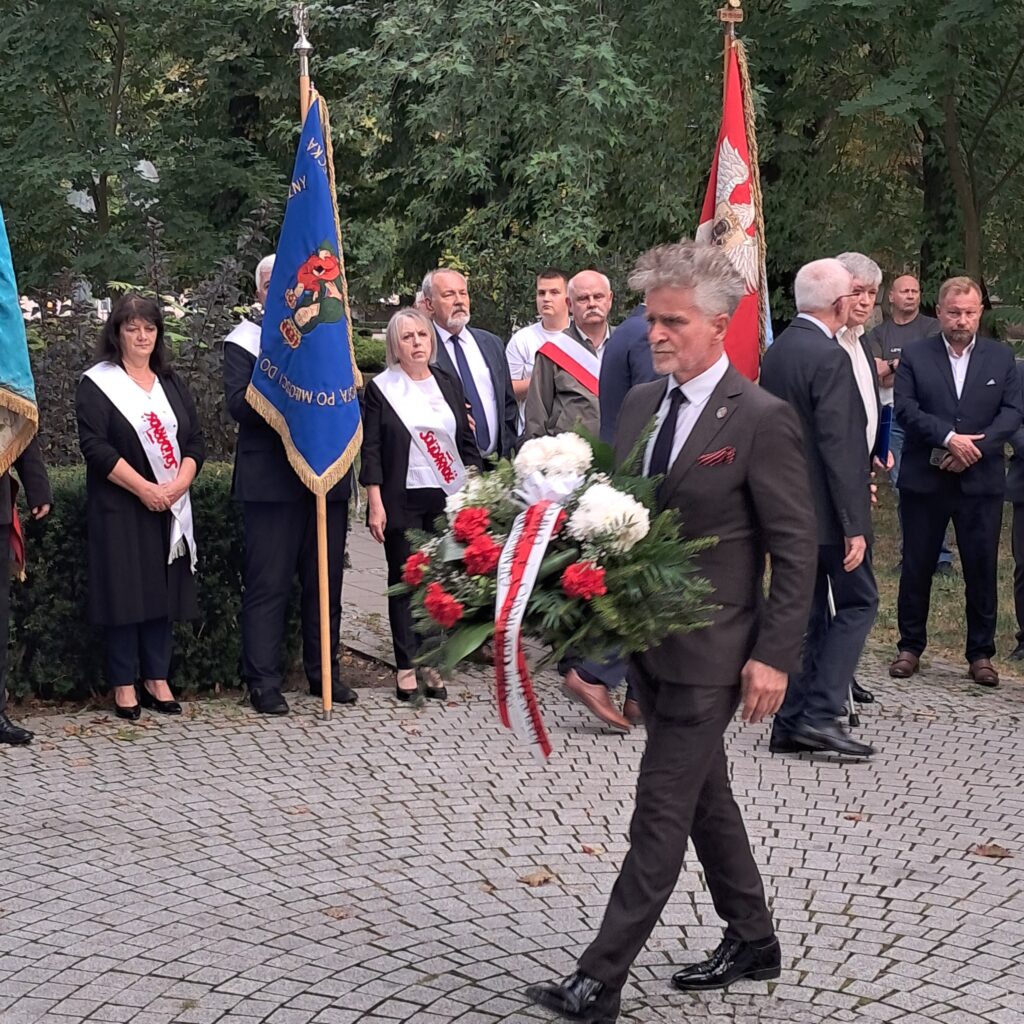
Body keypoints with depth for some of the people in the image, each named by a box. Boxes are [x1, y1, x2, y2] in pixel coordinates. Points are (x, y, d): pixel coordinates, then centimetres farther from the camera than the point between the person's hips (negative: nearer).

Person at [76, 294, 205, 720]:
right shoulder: (96, 384, -1)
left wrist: (178, 484, -9)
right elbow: (94, 445, -11)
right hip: (120, 509, -4)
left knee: (164, 592, 5)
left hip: (171, 508, 5)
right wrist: (143, 488, -17)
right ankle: (124, 685, 4)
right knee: (126, 592, -3)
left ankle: (156, 680, 13)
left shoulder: (172, 384, 14)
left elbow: (195, 440, 9)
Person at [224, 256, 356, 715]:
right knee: (267, 584, -3)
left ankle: (324, 673, 20)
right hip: (272, 481, -4)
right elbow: (238, 403, -11)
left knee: (325, 581, 10)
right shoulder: (243, 341, 4)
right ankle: (263, 681, 3)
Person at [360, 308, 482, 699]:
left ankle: (433, 666, 10)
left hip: (448, 498, 3)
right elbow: (370, 449, -2)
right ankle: (406, 668, 7)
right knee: (405, 582, 1)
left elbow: (466, 442, 14)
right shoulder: (380, 388, 1)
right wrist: (375, 504, -8)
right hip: (402, 501, -3)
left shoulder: (448, 384, 12)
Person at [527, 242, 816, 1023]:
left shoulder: (762, 419, -14)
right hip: (648, 641, 8)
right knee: (704, 795, 19)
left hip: (709, 654, -8)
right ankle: (752, 941, 35)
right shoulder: (639, 403, 7)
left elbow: (795, 549, -13)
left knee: (661, 812, -3)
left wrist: (775, 656, -16)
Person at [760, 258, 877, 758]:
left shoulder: (775, 352, 9)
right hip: (826, 510, -8)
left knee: (806, 610, 13)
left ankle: (792, 722, 16)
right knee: (857, 602, 3)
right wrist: (854, 525, -19)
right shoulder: (830, 358, -17)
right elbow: (838, 446, -21)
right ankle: (820, 714, -3)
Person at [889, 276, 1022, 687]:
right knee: (916, 566, 7)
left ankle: (981, 653, 16)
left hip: (981, 480, 1)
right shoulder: (914, 356, 2)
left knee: (982, 568, 5)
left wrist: (976, 446, -15)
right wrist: (949, 438, -19)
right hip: (924, 480, -1)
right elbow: (905, 409, -8)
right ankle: (910, 647, 20)